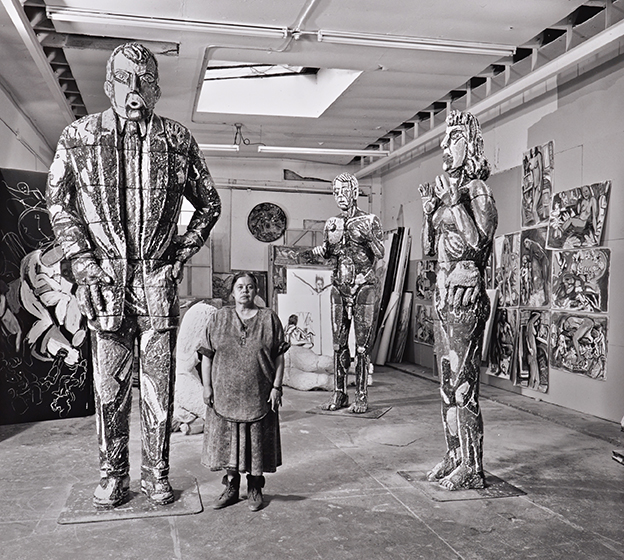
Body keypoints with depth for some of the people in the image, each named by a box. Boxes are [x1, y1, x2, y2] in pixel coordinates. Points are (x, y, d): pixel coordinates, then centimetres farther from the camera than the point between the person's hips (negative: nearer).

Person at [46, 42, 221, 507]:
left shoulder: (177, 140, 5)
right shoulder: (79, 137, 5)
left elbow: (209, 204, 13)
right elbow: (58, 203, 9)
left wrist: (183, 253, 4)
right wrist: (82, 259, -1)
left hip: (159, 278, 0)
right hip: (105, 276, 0)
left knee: (159, 384, 4)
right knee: (109, 384, 5)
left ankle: (157, 474, 17)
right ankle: (113, 475, 19)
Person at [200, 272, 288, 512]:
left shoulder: (269, 319, 1)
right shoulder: (219, 318, 4)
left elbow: (279, 357, 1)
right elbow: (207, 356, 5)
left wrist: (277, 387, -6)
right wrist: (207, 387, -2)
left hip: (259, 396, -1)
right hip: (225, 393, 1)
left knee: (256, 443, 8)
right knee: (227, 442, 10)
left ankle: (255, 488, 26)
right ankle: (231, 487, 27)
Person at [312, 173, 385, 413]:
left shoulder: (370, 221, 0)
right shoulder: (331, 224, 13)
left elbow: (380, 253, -9)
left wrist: (368, 237, -25)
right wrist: (320, 250, -3)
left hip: (365, 287, -4)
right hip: (340, 287, 4)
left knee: (362, 345, -3)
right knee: (339, 343, 5)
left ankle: (362, 396, 3)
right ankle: (339, 393, 12)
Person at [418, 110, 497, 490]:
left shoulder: (477, 190, -6)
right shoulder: (447, 189, 16)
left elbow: (478, 244, -19)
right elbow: (429, 247, 17)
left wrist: (456, 203, -18)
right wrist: (430, 211, 4)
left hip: (467, 295, -8)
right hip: (445, 295, 9)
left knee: (464, 382, -6)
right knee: (448, 381, 13)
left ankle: (473, 467, 3)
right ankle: (455, 454, 23)